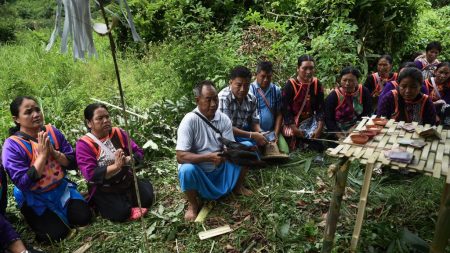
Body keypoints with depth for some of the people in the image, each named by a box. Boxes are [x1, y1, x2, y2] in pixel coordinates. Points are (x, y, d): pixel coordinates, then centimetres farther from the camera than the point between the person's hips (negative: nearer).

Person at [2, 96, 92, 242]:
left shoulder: (52, 132, -7)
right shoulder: (12, 145, -20)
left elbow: (72, 163, -6)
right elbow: (24, 183, -25)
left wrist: (53, 152, -24)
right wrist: (42, 155, -28)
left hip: (61, 188, 4)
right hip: (34, 198, -3)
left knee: (83, 218, -9)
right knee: (57, 233, -14)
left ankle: (57, 212, 21)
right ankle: (31, 215, 16)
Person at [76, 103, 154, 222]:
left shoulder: (118, 133, -1)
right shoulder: (84, 144, -14)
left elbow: (139, 152, -2)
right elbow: (91, 175, -22)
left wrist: (127, 160, -24)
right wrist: (116, 166, -30)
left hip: (127, 182, 5)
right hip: (103, 190, -5)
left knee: (147, 198, -10)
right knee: (120, 214, -24)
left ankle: (125, 200, 15)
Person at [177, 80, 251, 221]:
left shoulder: (224, 119, -7)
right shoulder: (190, 120, -21)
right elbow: (181, 156, -27)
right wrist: (209, 157, -35)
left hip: (221, 170, 4)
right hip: (199, 172, -4)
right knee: (187, 170, -38)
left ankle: (238, 186, 11)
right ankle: (193, 204, -7)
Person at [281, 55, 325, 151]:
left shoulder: (317, 84, -1)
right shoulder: (290, 85, -13)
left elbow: (320, 108, 0)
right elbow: (285, 109, -14)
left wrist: (319, 129, -11)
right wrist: (295, 129, -19)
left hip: (310, 120, 4)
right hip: (292, 123, -3)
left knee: (317, 147, -12)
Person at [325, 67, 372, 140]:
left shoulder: (364, 92, -1)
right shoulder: (333, 96, -8)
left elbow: (367, 113, -2)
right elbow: (328, 120, -9)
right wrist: (338, 134, -23)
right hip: (340, 131, -2)